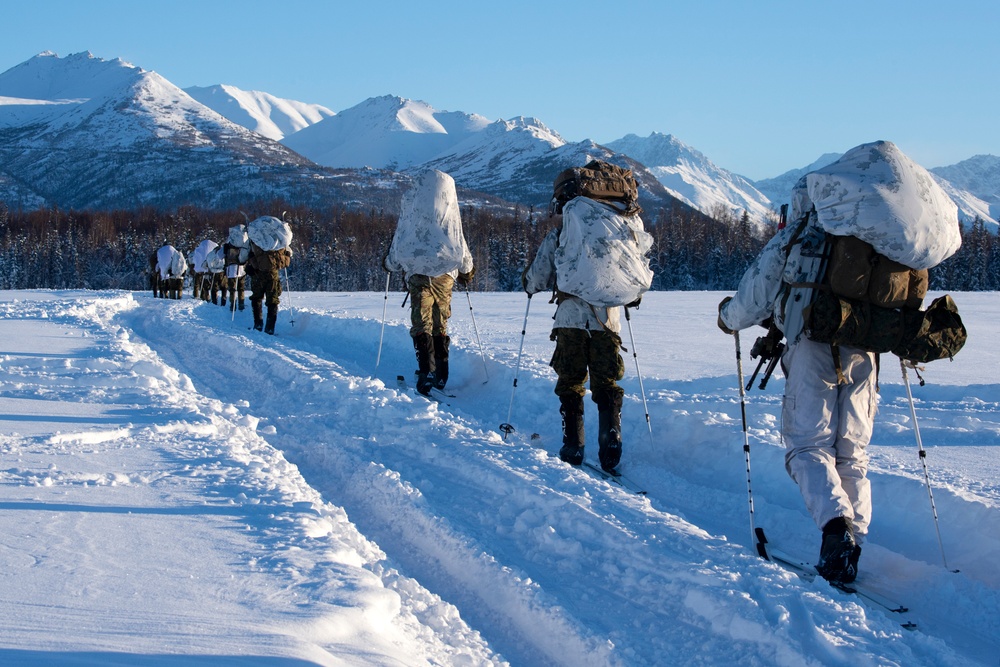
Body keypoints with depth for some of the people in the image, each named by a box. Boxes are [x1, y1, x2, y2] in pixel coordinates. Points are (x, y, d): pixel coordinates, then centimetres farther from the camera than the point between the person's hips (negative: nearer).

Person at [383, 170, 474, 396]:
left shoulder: (412, 208, 1)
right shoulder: (450, 210, 4)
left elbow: (400, 238, 4)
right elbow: (460, 244, 7)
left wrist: (390, 263, 21)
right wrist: (466, 270, 23)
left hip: (418, 271, -2)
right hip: (445, 273, 2)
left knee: (421, 324, -3)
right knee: (441, 325, 11)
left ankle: (426, 371, -19)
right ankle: (440, 376, 12)